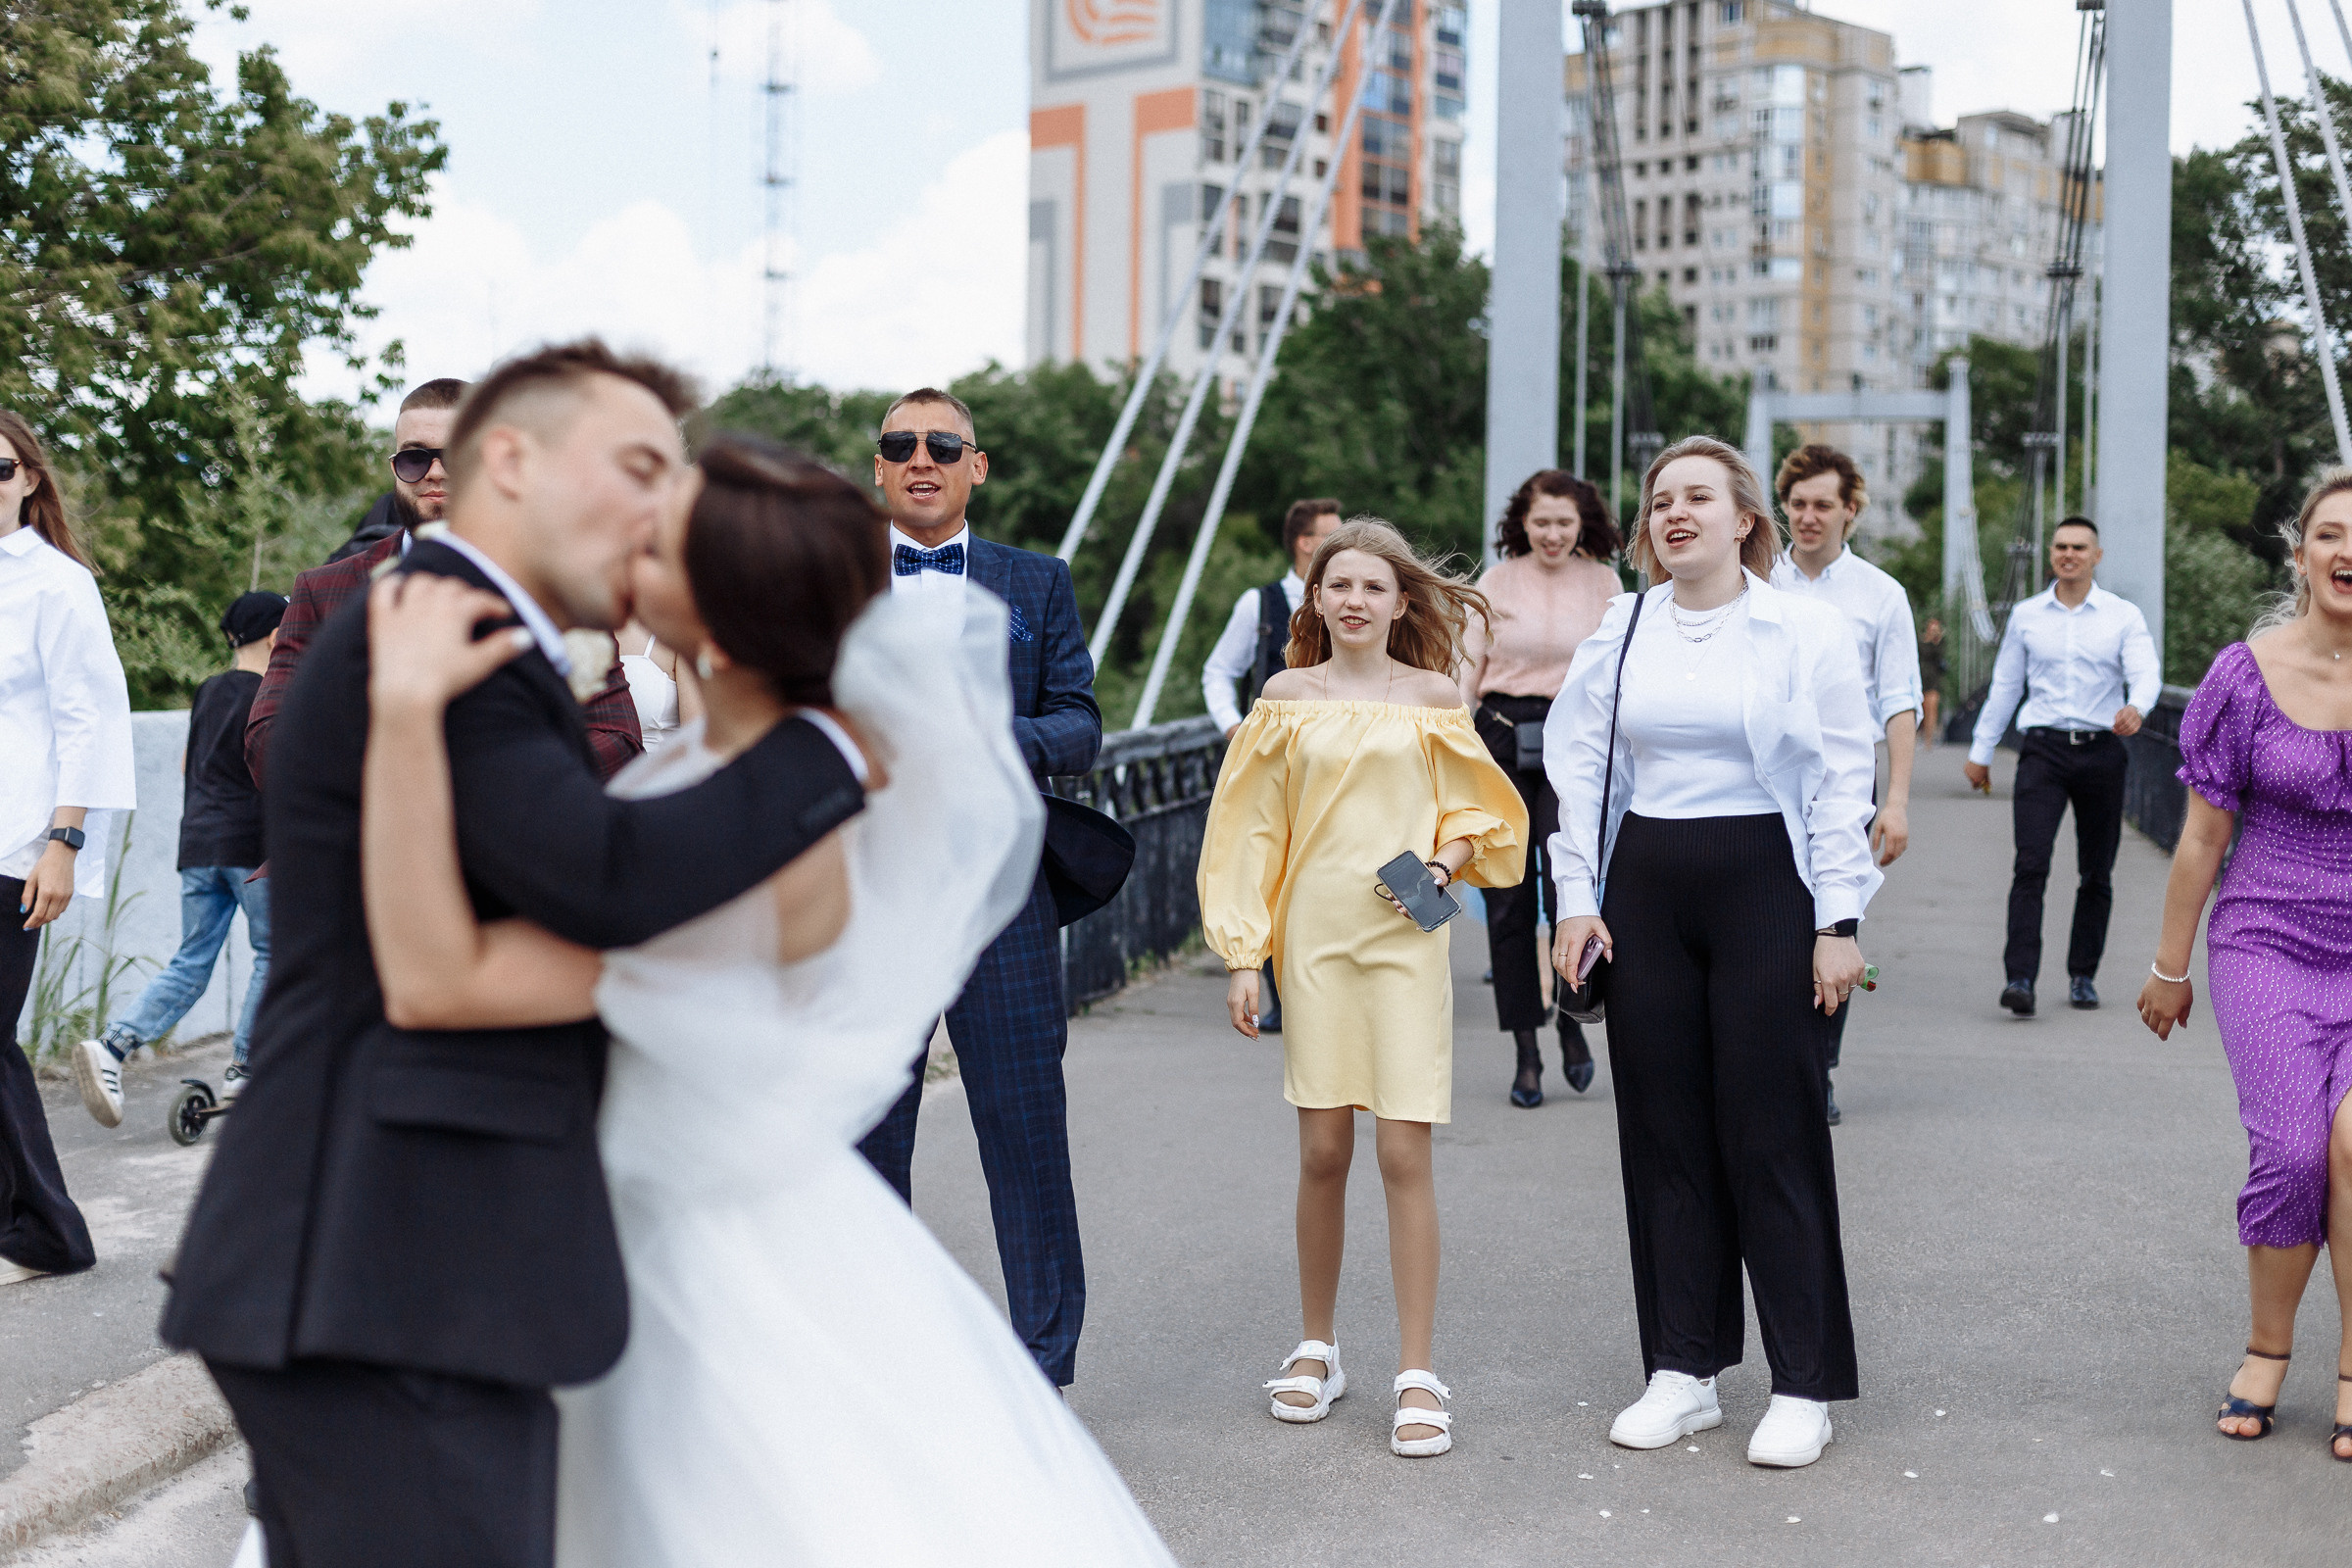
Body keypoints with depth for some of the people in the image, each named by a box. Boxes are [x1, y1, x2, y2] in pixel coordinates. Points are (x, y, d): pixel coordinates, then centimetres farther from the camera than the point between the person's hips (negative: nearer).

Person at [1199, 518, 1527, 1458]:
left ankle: (1417, 1376, 3)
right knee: (1323, 1152, 4)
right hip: (1314, 934, 1)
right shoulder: (1287, 697, 6)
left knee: (1404, 1154, -5)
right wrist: (1243, 954, 2)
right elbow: (1251, 829, 6)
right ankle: (1317, 1349, 22)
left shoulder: (1434, 698, 4)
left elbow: (1477, 810, 15)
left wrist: (1447, 856, -7)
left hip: (1405, 937, -1)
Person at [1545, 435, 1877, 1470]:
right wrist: (1578, 898, 3)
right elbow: (1581, 771, 11)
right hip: (1645, 889, 4)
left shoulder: (1805, 631, -1)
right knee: (1664, 1133, 7)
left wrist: (1838, 922, -7)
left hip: (1764, 886, -4)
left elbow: (1842, 783, -2)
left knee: (1772, 1136, -2)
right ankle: (1683, 1373, 18)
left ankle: (1803, 1386, 9)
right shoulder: (1620, 632, 9)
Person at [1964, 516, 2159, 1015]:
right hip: (2044, 749, 0)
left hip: (2101, 750, 0)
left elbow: (2145, 673, -10)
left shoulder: (2124, 616, 4)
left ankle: (2083, 975, 19)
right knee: (2031, 866, -13)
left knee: (2096, 874, 7)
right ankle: (2020, 978, -18)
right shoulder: (2026, 615, 10)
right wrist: (1981, 750, 18)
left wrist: (2137, 707, -33)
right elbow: (2004, 686, 17)